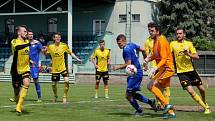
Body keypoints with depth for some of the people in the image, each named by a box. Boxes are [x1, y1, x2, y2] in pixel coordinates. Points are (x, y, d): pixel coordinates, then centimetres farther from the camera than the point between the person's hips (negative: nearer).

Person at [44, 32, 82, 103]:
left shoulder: (64, 45, -4)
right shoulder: (50, 47, -3)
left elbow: (70, 53, 6)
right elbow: (45, 54, 8)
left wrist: (77, 58, -4)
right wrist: (45, 50, -14)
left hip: (63, 67, -1)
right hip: (54, 69, 1)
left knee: (66, 81, -20)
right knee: (54, 84, 7)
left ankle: (65, 97, -4)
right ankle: (55, 96, 35)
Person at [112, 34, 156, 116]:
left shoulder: (126, 50, -18)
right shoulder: (132, 45, 9)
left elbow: (128, 64, -21)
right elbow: (143, 50, 17)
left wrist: (117, 68, -13)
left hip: (135, 74, -10)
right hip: (138, 72, 10)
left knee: (128, 95, -2)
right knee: (133, 94, 17)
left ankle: (139, 110, 12)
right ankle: (150, 102, 20)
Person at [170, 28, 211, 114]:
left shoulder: (189, 44, 1)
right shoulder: (173, 44, -2)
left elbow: (197, 57, -3)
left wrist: (188, 54, -21)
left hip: (191, 70, 2)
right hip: (181, 72, -2)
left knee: (202, 89, 7)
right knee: (191, 91, -16)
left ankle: (204, 103, 36)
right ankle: (206, 107, -4)